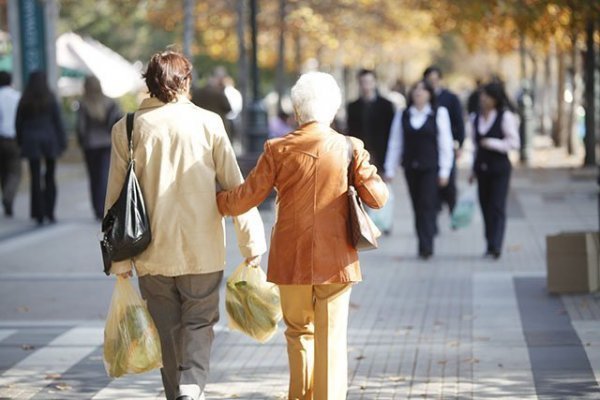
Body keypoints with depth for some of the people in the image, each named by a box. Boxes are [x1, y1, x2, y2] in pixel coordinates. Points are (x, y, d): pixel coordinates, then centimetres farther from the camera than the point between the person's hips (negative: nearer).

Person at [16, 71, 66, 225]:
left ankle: (39, 214, 0)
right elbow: (58, 121, -4)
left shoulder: (24, 101, 0)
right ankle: (49, 212, 5)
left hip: (31, 142, 1)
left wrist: (21, 142, 12)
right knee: (50, 177, 10)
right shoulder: (50, 99, -4)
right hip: (49, 140, -1)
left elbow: (18, 124, 3)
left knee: (36, 178, 3)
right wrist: (62, 142, 1)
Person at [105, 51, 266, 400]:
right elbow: (234, 185, -2)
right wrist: (252, 239, 6)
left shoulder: (128, 128, -1)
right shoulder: (208, 123, -4)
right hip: (203, 251, -1)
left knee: (169, 330, 14)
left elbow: (117, 197, 0)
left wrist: (119, 258, 6)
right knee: (198, 324, 7)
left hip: (152, 253, 1)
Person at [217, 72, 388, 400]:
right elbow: (378, 198, -2)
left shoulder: (278, 150, -6)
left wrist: (215, 201, 16)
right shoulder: (350, 148, -5)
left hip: (291, 262, 1)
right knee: (332, 342, 4)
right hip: (335, 262, -1)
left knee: (299, 332, 19)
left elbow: (244, 199, -3)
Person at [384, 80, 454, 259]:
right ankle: (424, 246, 14)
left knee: (427, 205, -11)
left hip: (430, 167, -3)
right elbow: (395, 143, 9)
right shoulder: (402, 115, 9)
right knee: (417, 207, 6)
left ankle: (426, 247, -12)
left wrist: (444, 171, -4)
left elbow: (445, 143, 1)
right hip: (411, 168, 3)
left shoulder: (439, 114, 2)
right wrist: (390, 169, 5)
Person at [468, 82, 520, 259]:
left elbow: (514, 142, -7)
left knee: (497, 208, -10)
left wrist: (493, 144, -17)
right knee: (486, 208, 6)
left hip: (500, 167, -5)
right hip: (482, 168, 5)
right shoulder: (476, 118, 12)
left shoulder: (505, 117, -5)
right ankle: (490, 246, 12)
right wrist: (474, 170, 19)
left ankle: (495, 246, -17)